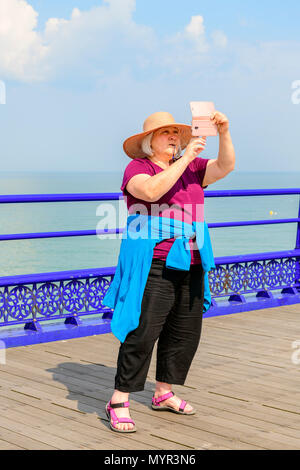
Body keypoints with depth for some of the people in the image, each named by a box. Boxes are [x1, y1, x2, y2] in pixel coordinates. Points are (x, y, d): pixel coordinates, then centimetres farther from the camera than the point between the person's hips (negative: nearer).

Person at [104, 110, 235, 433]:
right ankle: (119, 402, -3)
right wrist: (186, 158, -23)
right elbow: (152, 190, -23)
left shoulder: (192, 168, 15)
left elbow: (226, 166, 3)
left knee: (186, 333, 10)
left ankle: (164, 394, 24)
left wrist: (224, 133, -13)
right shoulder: (137, 168, -3)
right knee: (143, 332, -11)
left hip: (190, 265, 7)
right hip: (153, 265, -7)